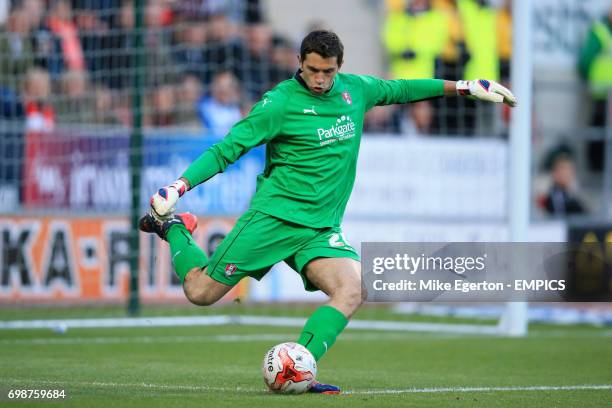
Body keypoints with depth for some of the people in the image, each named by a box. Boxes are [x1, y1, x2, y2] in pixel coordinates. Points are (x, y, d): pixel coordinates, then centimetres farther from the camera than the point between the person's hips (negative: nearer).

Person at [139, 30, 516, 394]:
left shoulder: (356, 89, 6)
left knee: (351, 292, -22)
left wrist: (464, 86, 27)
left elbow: (399, 89, 25)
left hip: (322, 228, 4)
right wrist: (179, 186, -24)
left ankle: (296, 372, -22)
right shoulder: (280, 103, -11)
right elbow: (226, 149, -11)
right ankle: (173, 229, 25)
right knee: (201, 292, -4)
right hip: (274, 217, -4)